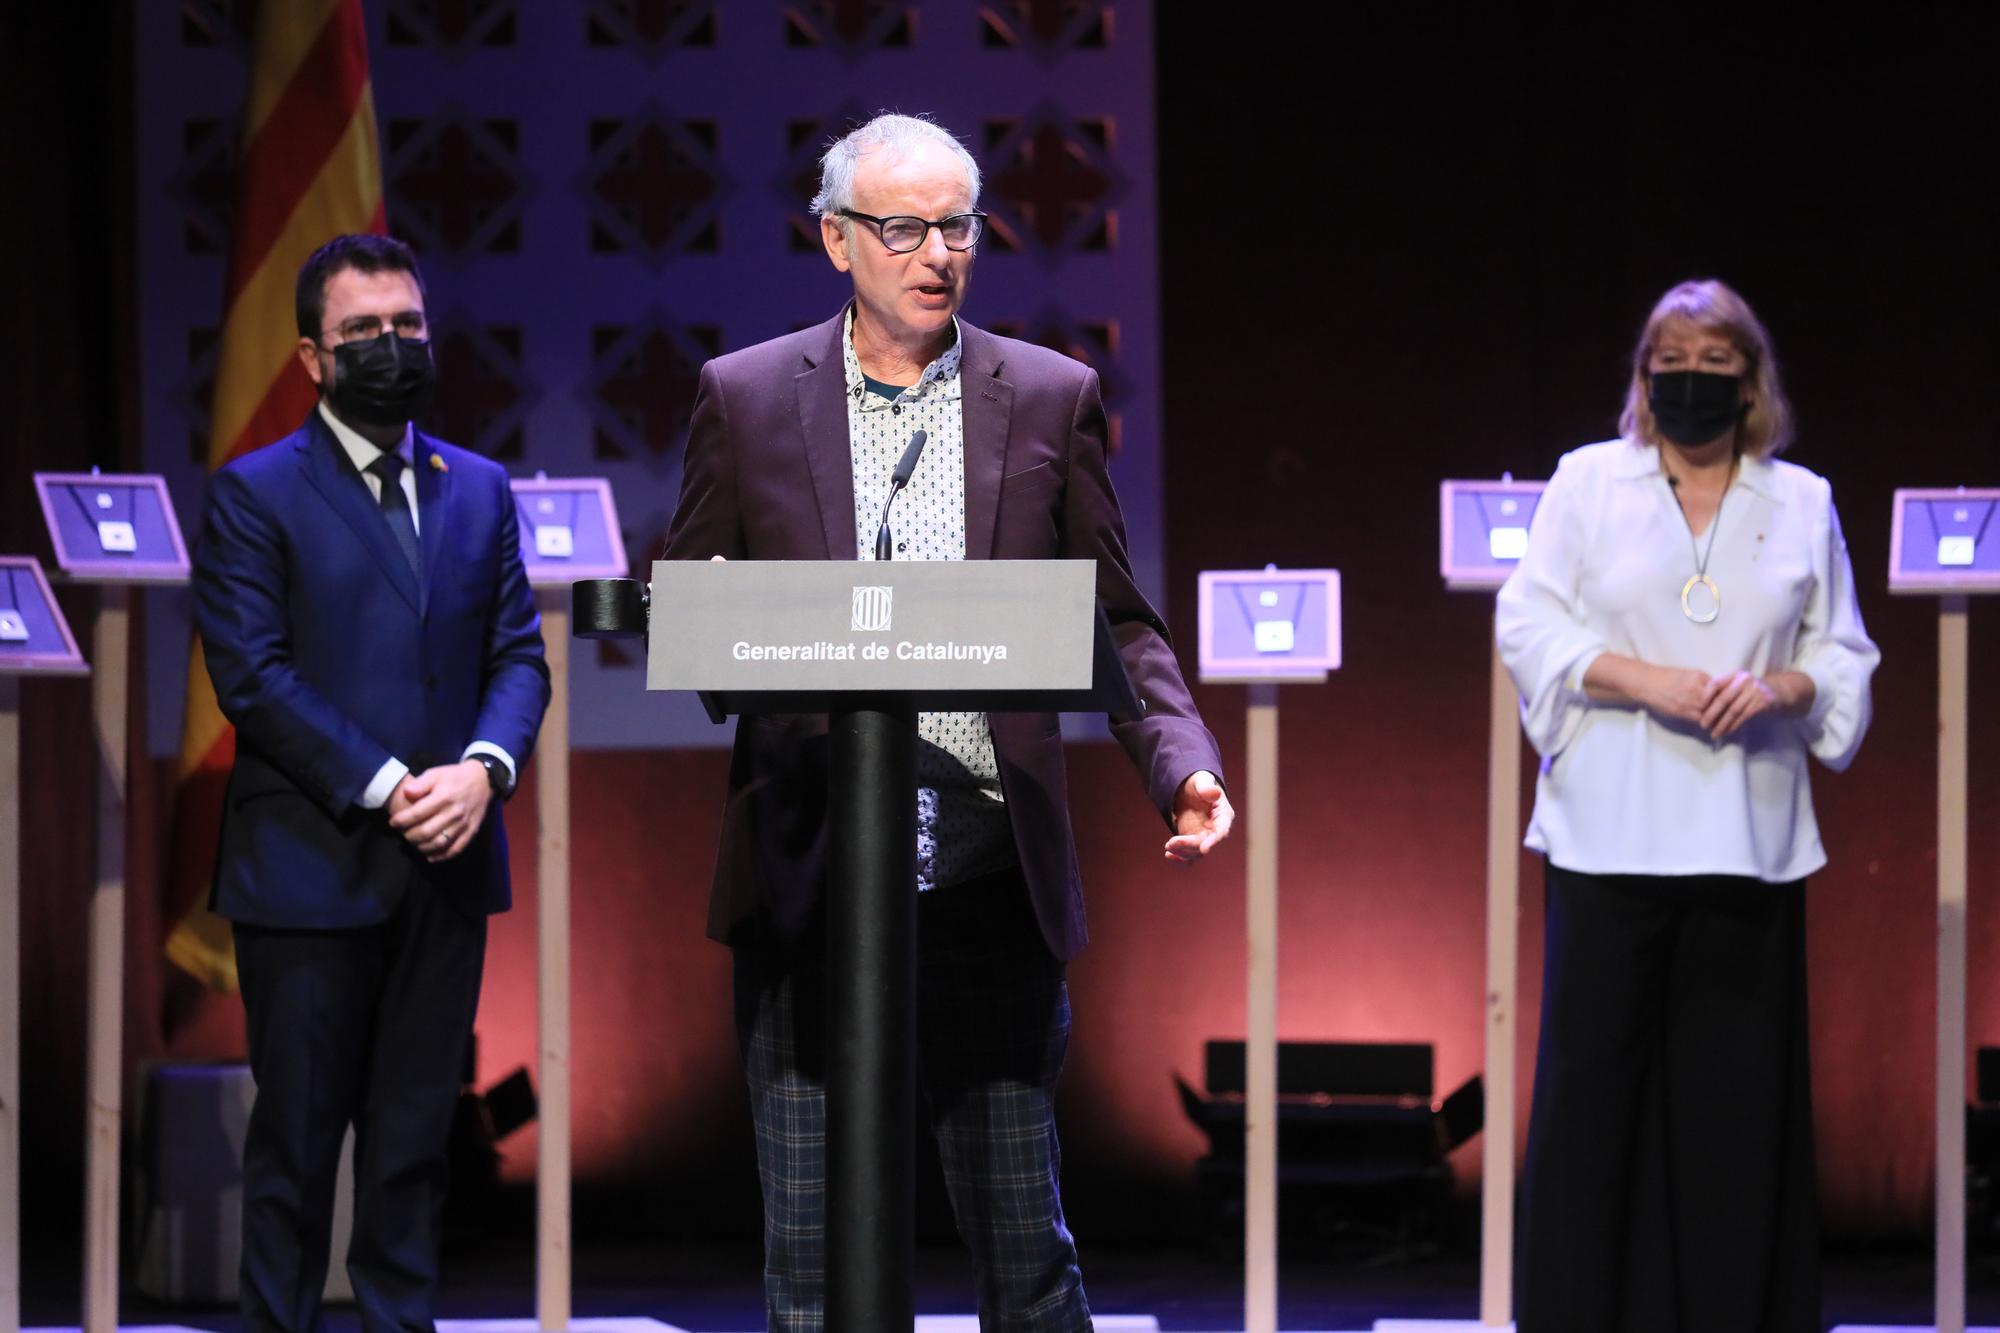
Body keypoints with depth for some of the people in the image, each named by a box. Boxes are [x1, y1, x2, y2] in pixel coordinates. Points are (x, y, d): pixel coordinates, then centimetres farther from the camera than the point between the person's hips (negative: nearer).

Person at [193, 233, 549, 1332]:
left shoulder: (478, 490, 14)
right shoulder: (254, 494, -2)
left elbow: (518, 654, 10)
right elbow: (252, 674, -9)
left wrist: (485, 766, -10)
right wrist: (384, 787, -16)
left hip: (445, 868, 4)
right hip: (309, 867, -4)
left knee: (415, 1137, 7)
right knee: (296, 1134, 1)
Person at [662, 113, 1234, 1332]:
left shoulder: (1052, 397, 8)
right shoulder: (746, 397, 6)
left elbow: (1118, 624, 9)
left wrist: (1183, 762, -8)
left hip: (990, 873, 0)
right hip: (810, 880, 0)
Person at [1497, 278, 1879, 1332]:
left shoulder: (1802, 504, 13)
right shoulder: (1588, 482, 9)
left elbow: (1845, 658, 13)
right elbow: (1530, 623, 2)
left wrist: (1783, 688, -9)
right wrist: (1646, 680, -12)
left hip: (1748, 845, 1)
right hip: (1613, 838, -1)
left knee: (1735, 1097, -1)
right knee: (1594, 1079, -4)